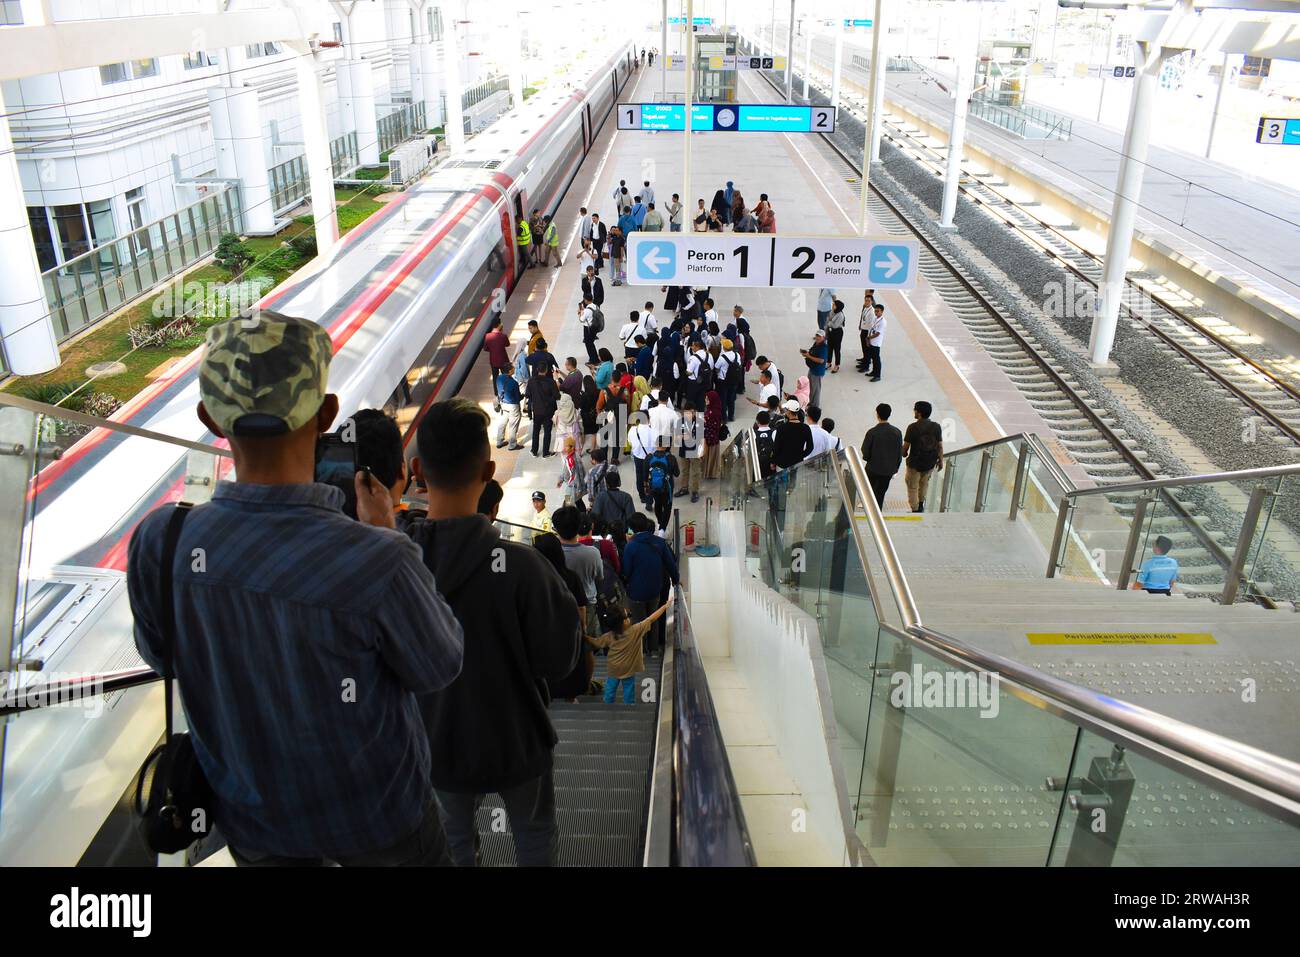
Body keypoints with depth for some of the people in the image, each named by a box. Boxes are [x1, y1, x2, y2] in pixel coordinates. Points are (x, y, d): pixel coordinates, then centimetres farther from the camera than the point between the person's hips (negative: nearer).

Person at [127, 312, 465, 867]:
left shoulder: (158, 544, -25)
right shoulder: (377, 562, -38)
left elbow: (160, 654, -3)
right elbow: (439, 668, -17)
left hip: (249, 818, 3)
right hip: (374, 818, -3)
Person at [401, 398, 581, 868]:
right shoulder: (520, 566, -30)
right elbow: (559, 660, -20)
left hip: (436, 741, 3)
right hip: (514, 740, -2)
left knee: (454, 833, 28)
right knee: (535, 834, 24)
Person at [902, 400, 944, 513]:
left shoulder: (913, 427, -19)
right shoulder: (937, 427, -9)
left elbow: (906, 446, -12)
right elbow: (940, 446, -2)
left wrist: (904, 453, 10)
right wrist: (941, 461, 11)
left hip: (915, 463, -4)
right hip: (931, 463, 4)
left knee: (912, 487, 15)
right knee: (924, 481, 32)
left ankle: (915, 510, 20)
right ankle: (921, 503, 39)